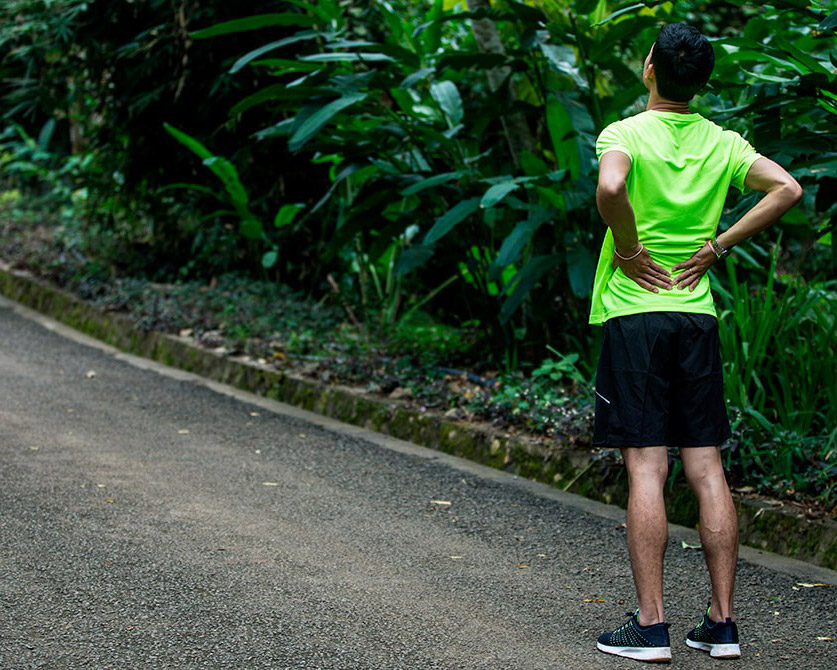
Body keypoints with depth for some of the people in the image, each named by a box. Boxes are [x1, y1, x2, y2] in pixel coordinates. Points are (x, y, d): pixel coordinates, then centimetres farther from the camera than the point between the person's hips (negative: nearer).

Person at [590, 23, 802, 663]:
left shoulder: (626, 134, -8)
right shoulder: (722, 142, 6)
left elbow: (610, 188, -29)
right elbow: (788, 188, -2)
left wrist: (629, 250, -12)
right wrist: (716, 247, 0)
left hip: (634, 310, -4)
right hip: (698, 313, 4)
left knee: (646, 468, -4)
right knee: (707, 468, 6)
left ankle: (650, 625, -3)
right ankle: (722, 623, 9)